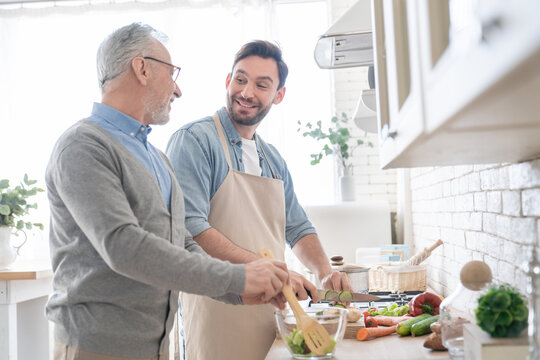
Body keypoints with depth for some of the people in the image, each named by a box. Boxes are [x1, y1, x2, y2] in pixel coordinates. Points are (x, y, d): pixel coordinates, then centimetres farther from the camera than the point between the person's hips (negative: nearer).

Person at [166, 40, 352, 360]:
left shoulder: (274, 160, 15)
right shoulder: (195, 139, -8)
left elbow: (297, 228, 21)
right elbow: (188, 226, -19)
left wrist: (325, 271, 2)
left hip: (272, 315, 7)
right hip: (219, 313, -6)